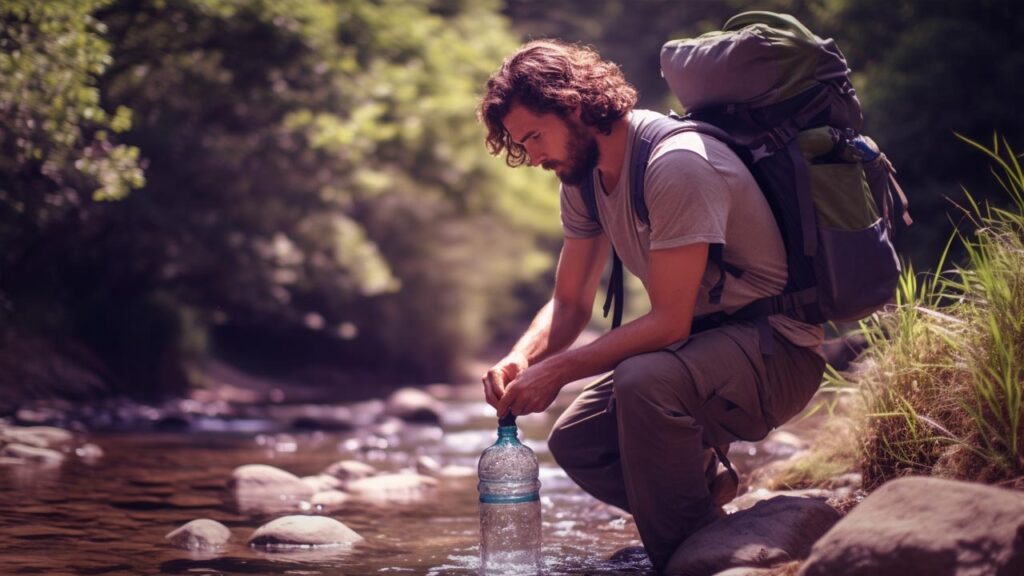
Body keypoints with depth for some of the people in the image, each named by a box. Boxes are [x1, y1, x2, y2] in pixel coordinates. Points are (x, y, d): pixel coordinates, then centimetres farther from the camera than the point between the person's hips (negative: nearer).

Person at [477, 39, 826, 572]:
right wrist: (521, 359, -13)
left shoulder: (677, 164, -25)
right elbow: (568, 304, 8)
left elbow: (669, 323, -27)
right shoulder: (583, 178, 4)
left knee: (643, 382, -35)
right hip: (704, 343, 9)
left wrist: (557, 370, -26)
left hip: (778, 351, -9)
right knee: (574, 444, -2)